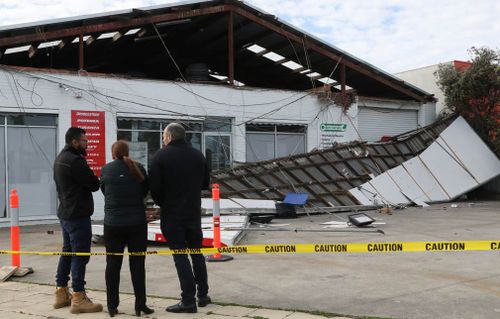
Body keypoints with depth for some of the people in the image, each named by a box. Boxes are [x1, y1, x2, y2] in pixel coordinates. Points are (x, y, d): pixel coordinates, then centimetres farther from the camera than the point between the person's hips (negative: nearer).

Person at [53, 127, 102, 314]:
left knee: (67, 252, 16)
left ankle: (61, 293, 24)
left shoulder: (60, 158, 14)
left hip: (65, 212, 10)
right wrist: (99, 179, 3)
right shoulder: (75, 160, -18)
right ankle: (78, 298, -3)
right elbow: (94, 184, -18)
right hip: (78, 214, -10)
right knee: (80, 255, -6)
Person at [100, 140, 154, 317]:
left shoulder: (106, 169, -4)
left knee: (113, 264, 10)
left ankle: (112, 306, 14)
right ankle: (140, 304, 9)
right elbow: (145, 191, 5)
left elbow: (104, 191, 4)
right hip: (137, 223, 0)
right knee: (137, 264, 7)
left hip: (113, 223, 0)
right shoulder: (138, 168, -3)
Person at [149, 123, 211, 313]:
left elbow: (154, 186, -13)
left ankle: (188, 300, -2)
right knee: (197, 253, 16)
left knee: (180, 256, -1)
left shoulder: (161, 156, -10)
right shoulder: (198, 155, 6)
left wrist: (161, 203, 4)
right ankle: (203, 295, 22)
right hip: (194, 212, 5)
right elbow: (205, 183, 11)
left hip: (172, 214, -5)